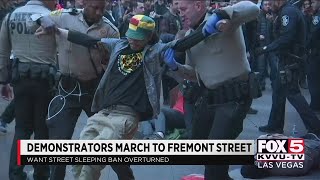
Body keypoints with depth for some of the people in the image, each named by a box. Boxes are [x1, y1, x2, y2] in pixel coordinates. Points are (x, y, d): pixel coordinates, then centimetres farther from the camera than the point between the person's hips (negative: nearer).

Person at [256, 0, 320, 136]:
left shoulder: (288, 12, -15)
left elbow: (285, 39, -25)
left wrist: (265, 49, -18)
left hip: (289, 60, -10)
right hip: (288, 59, 10)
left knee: (292, 93, -7)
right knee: (278, 93, 15)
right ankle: (275, 125, 24)